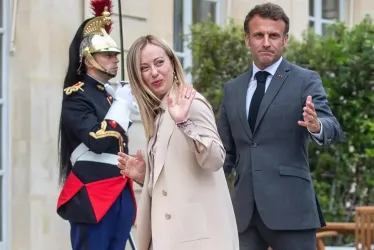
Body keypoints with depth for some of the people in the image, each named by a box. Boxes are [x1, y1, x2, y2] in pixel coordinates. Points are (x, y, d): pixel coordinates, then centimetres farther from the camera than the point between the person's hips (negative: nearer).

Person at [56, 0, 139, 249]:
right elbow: (98, 141, -19)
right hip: (92, 196, -8)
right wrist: (121, 103, -12)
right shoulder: (76, 95, -7)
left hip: (121, 194, 8)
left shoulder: (114, 93, 18)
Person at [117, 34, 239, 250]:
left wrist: (184, 122, -29)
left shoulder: (191, 103, -6)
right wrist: (143, 175, 7)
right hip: (168, 230, 8)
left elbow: (215, 160, -19)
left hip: (195, 230, -8)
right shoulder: (157, 113, 17)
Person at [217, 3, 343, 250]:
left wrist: (317, 127, -34)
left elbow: (333, 130, -12)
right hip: (244, 210, 4)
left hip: (290, 207, -4)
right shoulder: (232, 89, 15)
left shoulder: (306, 81, 1)